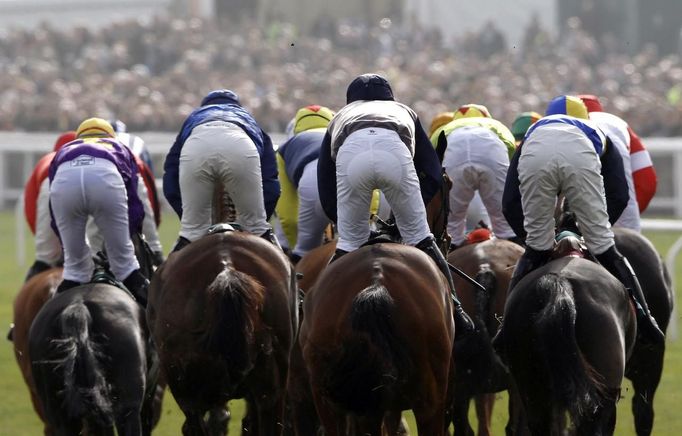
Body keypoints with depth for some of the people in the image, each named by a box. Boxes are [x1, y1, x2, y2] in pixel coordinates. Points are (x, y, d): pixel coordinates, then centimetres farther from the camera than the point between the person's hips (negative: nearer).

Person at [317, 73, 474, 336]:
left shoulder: (339, 118, 42)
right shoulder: (404, 112, 44)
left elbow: (326, 195, 33)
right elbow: (433, 175, 31)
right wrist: (405, 211, 38)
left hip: (351, 153, 0)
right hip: (393, 150, 0)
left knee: (349, 242, 17)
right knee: (419, 236, 14)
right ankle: (453, 311, 11)